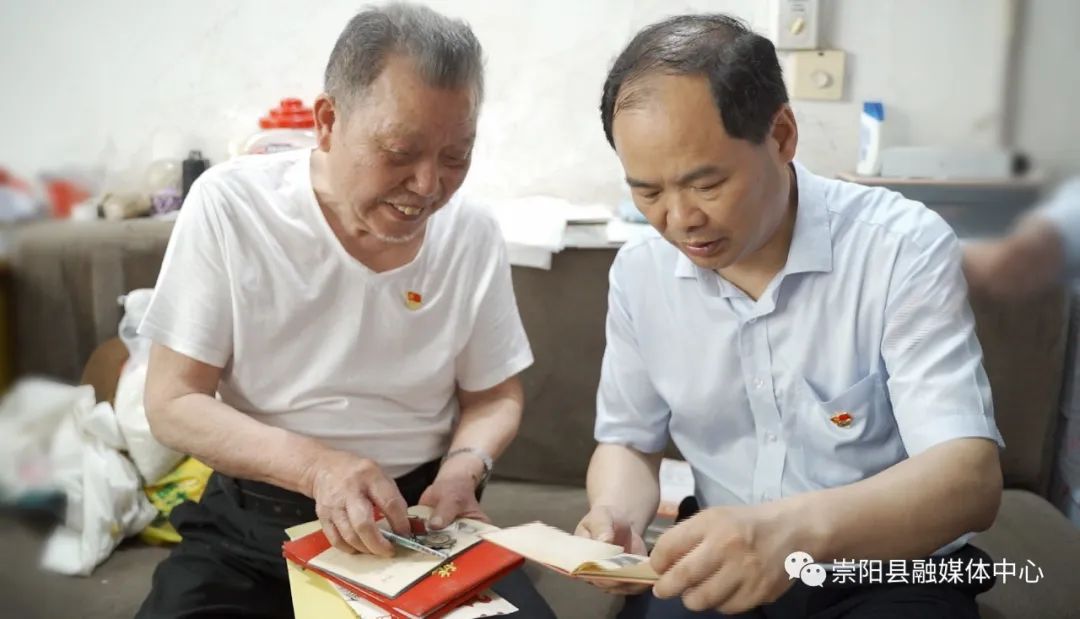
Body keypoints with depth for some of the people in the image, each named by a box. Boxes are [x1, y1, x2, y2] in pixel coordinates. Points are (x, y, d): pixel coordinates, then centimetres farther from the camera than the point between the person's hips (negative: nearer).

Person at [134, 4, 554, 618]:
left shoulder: (475, 234, -6)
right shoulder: (229, 205, -12)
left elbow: (495, 397, 6)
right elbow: (173, 402, -10)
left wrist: (463, 468, -16)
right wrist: (316, 464, -26)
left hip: (421, 518, 1)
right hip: (256, 523, -1)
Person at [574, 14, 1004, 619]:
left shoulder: (904, 248, -16)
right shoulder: (639, 272, -3)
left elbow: (970, 475, -24)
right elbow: (628, 441, 7)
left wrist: (801, 526, -43)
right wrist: (616, 516, -17)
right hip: (721, 567, 2)